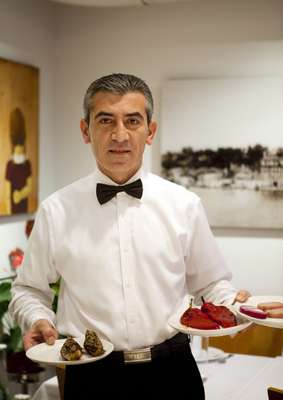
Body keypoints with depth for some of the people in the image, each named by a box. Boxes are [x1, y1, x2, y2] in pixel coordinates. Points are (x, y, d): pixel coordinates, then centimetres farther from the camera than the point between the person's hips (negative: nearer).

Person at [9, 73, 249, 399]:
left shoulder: (185, 204, -1)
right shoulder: (56, 210, -4)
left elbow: (210, 283, 7)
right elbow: (29, 289, 7)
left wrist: (233, 304, -12)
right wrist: (38, 321, -11)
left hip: (172, 371, 1)